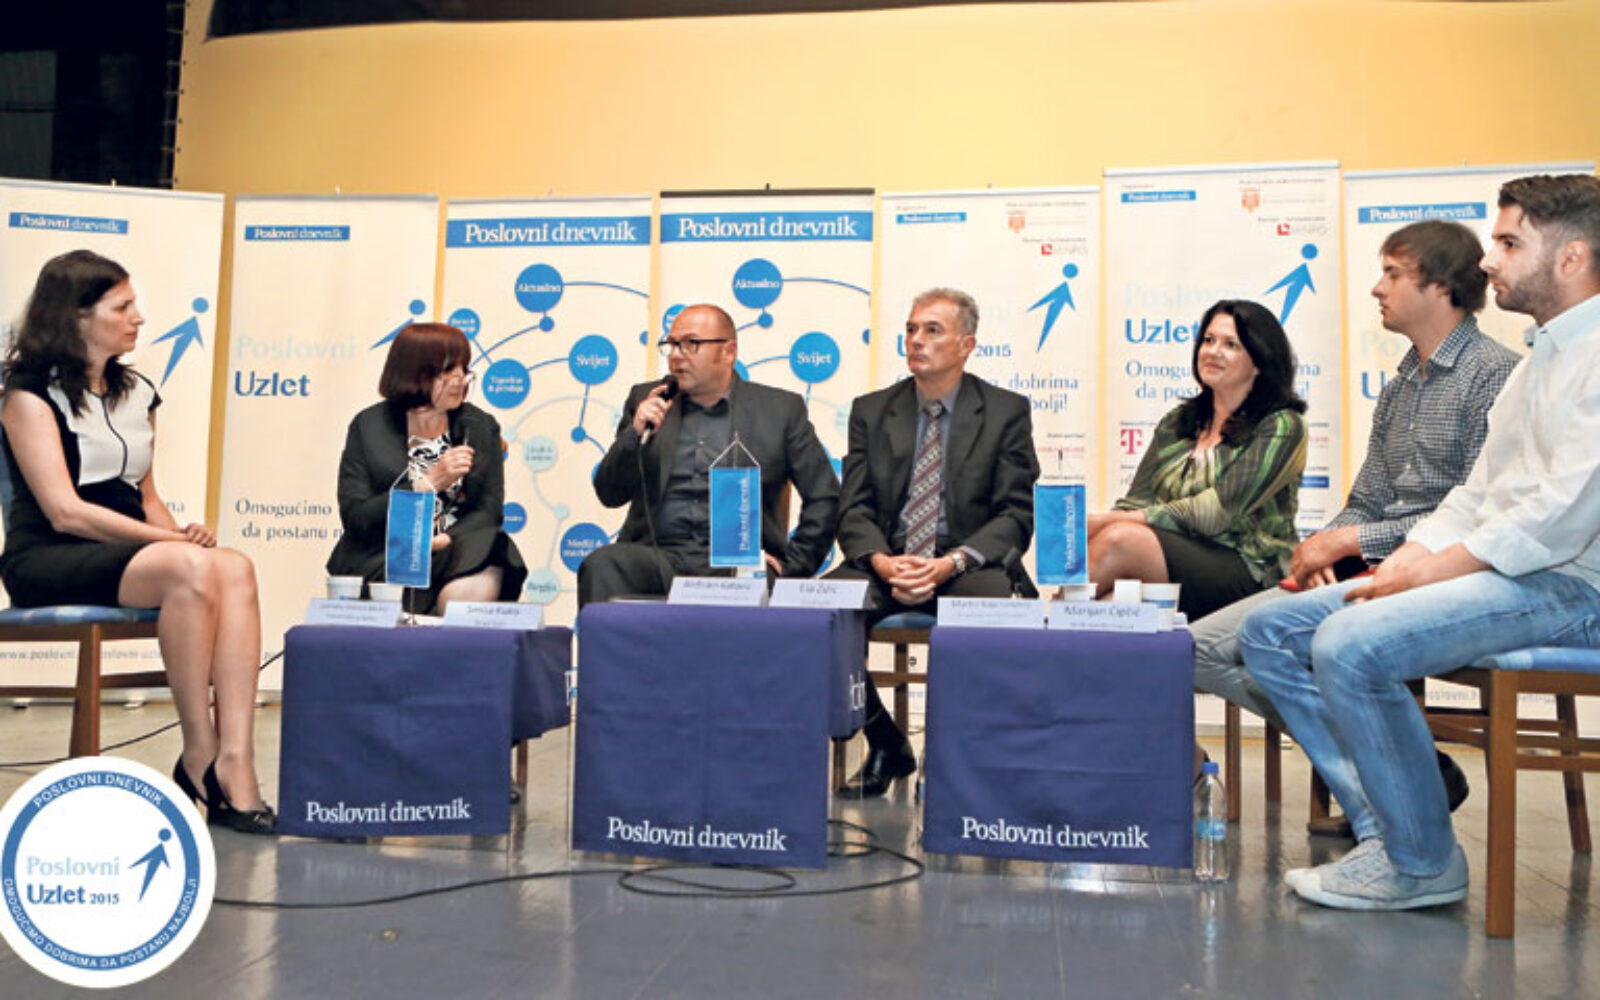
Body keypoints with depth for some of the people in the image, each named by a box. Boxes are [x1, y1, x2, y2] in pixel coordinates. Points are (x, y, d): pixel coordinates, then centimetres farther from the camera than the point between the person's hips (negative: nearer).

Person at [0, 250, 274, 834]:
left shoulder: (137, 393, 18)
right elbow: (64, 511, -13)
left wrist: (179, 533, -3)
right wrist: (172, 540, -18)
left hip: (127, 552, 6)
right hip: (48, 561, -6)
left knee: (235, 569, -28)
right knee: (191, 568, -36)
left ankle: (236, 768, -39)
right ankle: (199, 756, -23)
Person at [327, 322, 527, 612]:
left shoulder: (482, 427, 10)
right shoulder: (368, 427, 4)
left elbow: (490, 511, 4)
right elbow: (354, 517, -4)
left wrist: (443, 541, -16)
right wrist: (429, 484, -12)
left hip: (458, 553, 2)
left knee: (474, 590, -31)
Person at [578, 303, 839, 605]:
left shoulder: (781, 408, 10)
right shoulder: (646, 400, 17)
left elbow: (824, 496, 9)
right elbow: (609, 494, 12)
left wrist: (792, 563, 0)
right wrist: (635, 435, -4)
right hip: (656, 555, 3)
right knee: (601, 566, -29)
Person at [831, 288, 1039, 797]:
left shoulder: (1007, 411, 5)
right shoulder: (871, 410, 12)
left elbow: (1016, 515, -2)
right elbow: (854, 509, 6)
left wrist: (953, 562, -19)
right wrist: (882, 561, -16)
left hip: (968, 567, -2)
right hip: (885, 565, 2)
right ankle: (885, 746, -5)